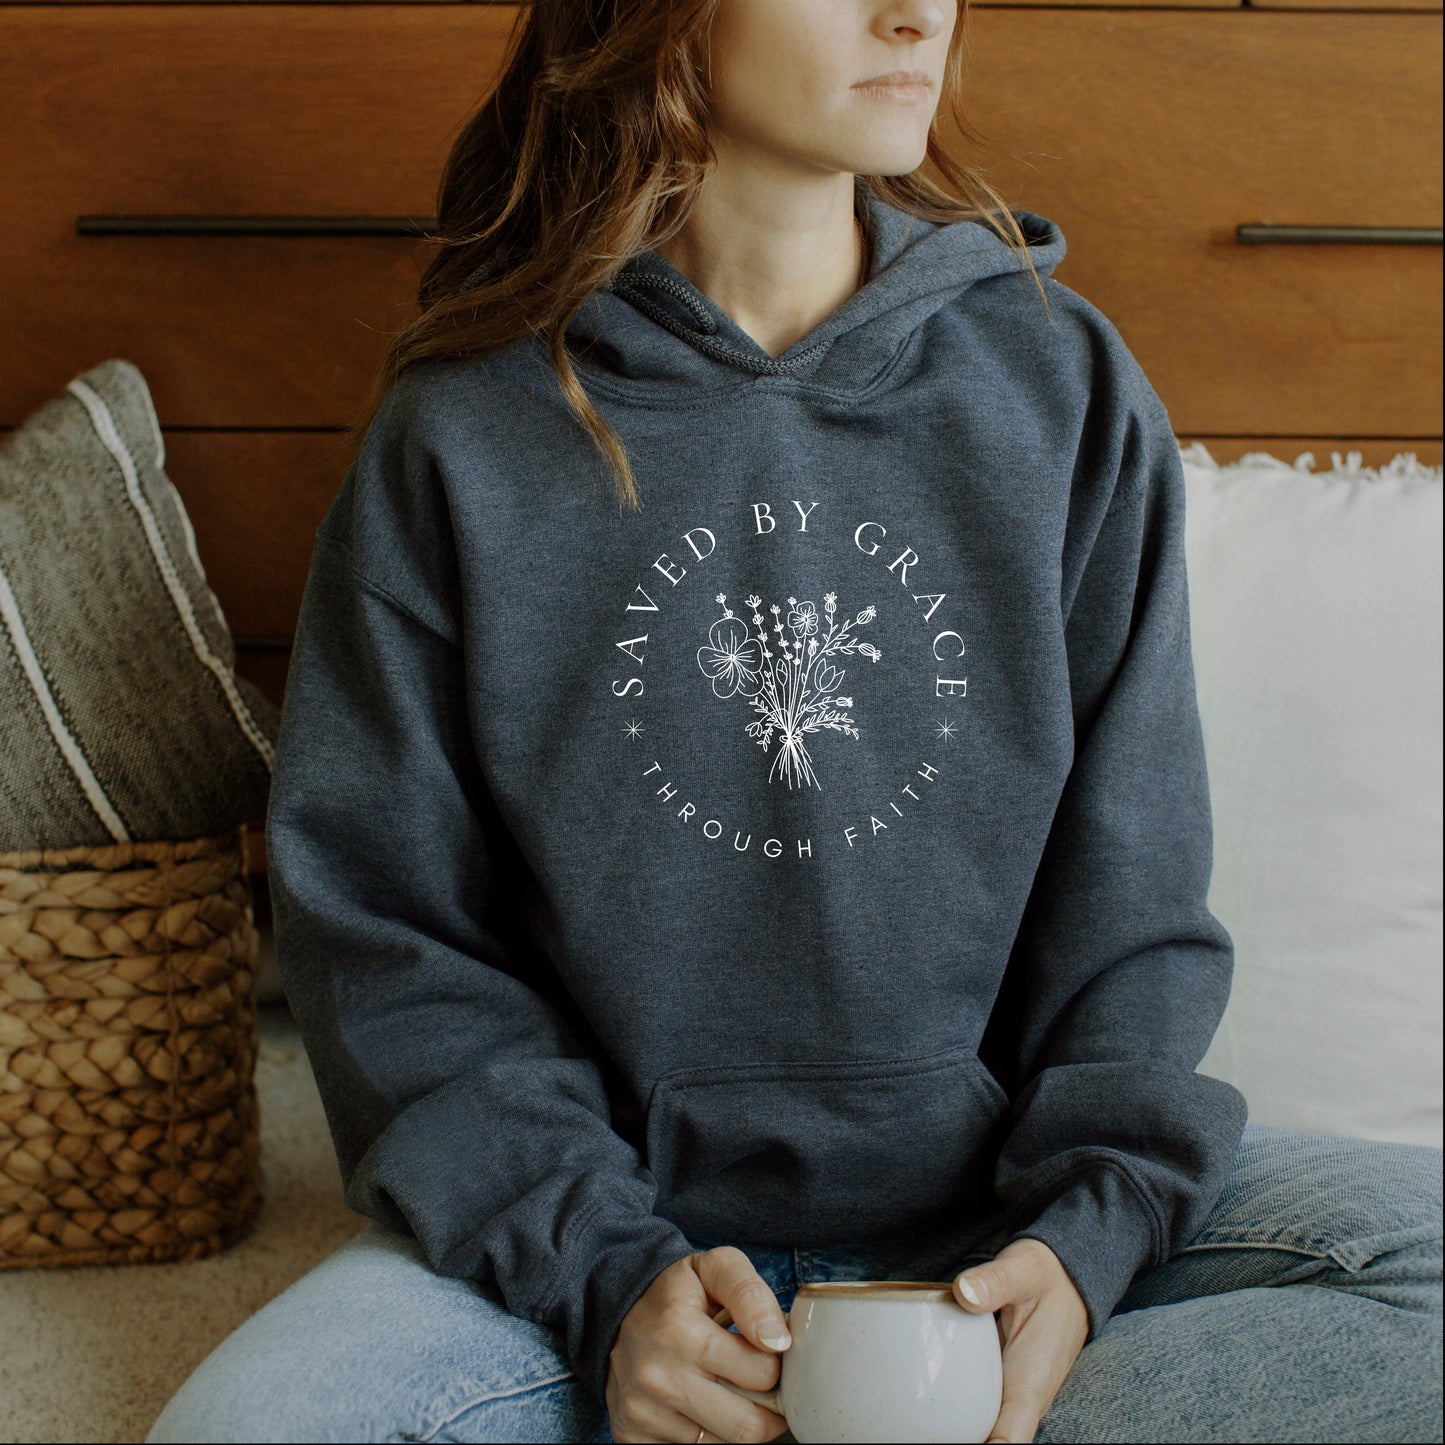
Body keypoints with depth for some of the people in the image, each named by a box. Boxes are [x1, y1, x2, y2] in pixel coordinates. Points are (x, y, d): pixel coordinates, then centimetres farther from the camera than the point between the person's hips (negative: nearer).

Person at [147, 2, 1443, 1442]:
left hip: (993, 1181, 2)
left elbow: (1131, 885, 3)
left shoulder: (1065, 388, 2)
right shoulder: (461, 434, -4)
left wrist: (1088, 1227, -12)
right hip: (611, 1207, -1)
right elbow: (377, 916, -4)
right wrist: (607, 1273, -16)